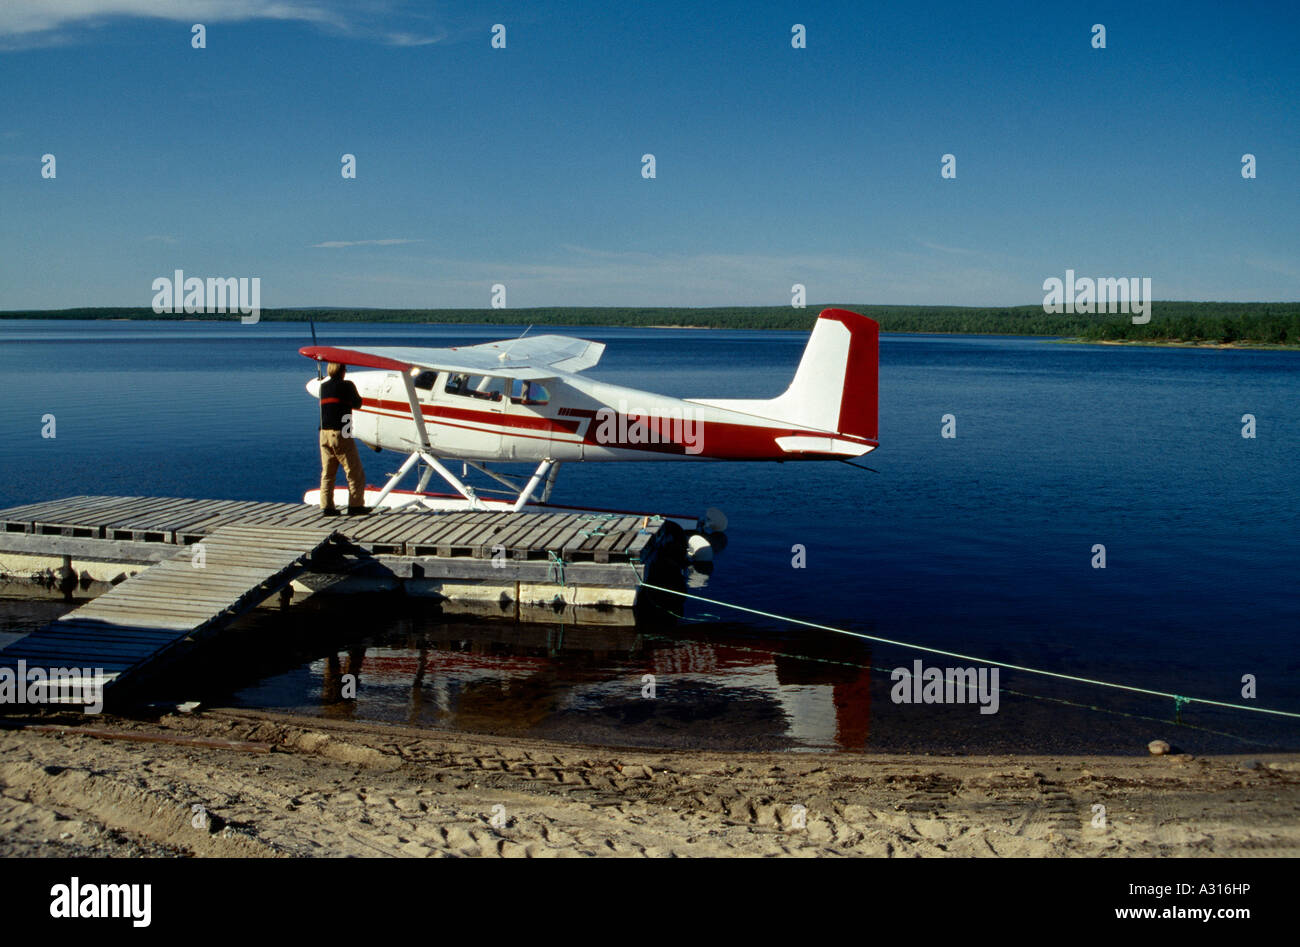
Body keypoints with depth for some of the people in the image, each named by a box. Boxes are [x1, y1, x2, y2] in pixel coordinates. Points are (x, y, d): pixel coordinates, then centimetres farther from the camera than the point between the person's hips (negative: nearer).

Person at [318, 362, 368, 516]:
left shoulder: (323, 386, 12)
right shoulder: (347, 385, -4)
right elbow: (357, 404, 7)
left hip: (324, 433, 6)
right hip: (341, 434, -6)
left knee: (327, 473, 10)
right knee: (355, 472, 2)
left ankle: (326, 506, 7)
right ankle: (355, 505, 1)